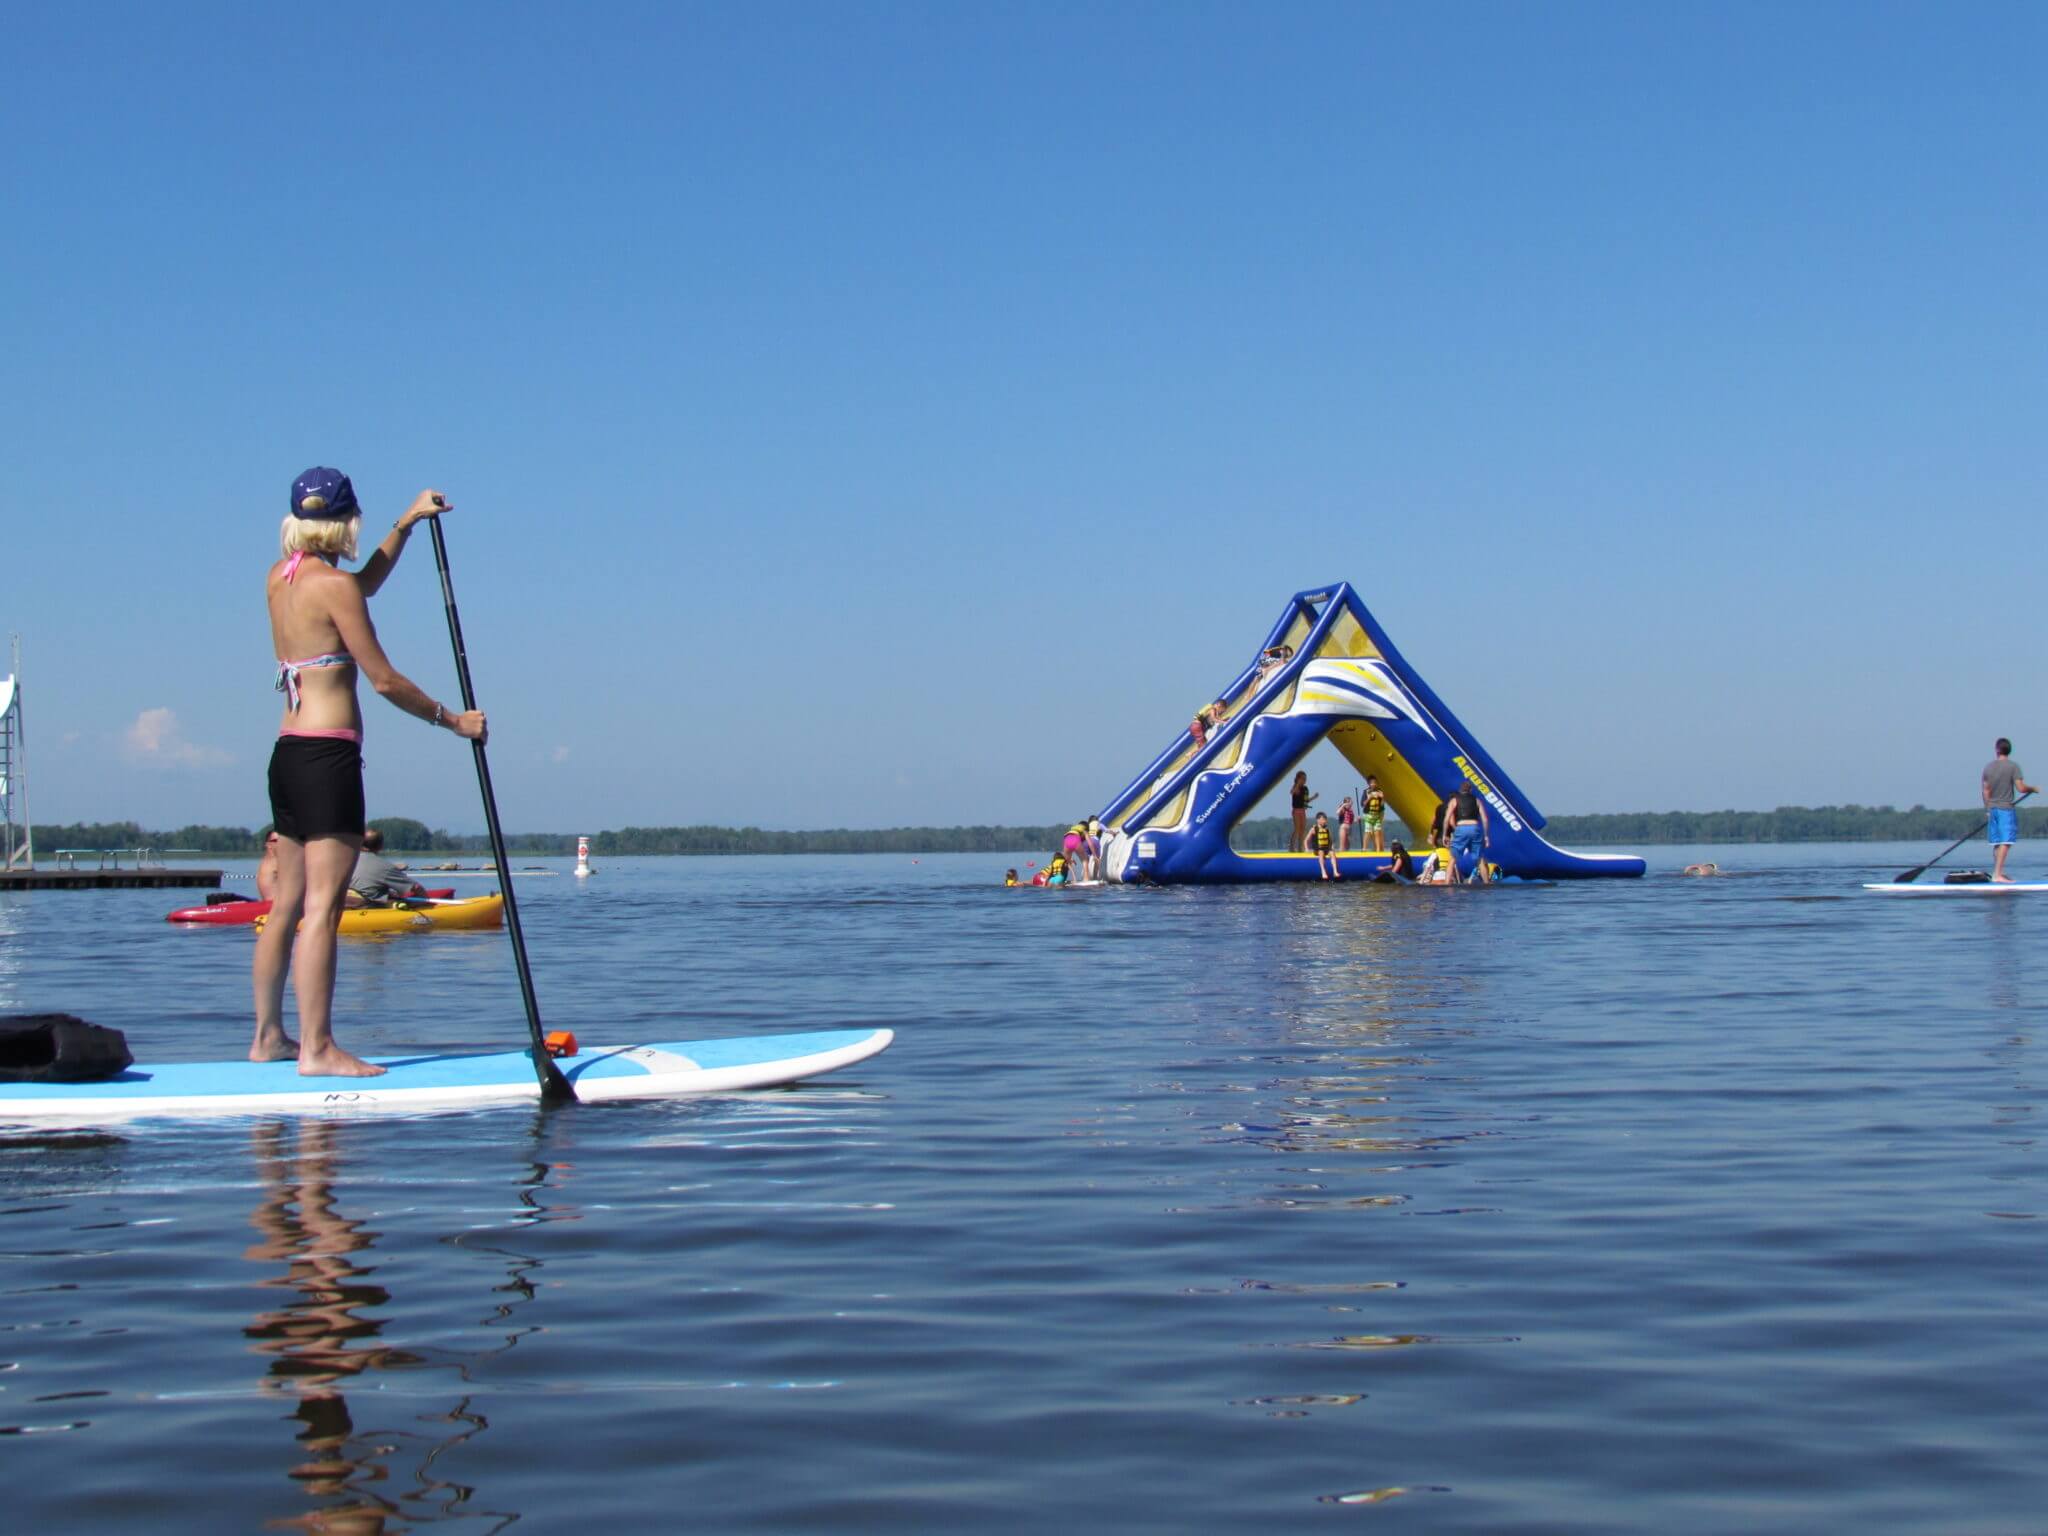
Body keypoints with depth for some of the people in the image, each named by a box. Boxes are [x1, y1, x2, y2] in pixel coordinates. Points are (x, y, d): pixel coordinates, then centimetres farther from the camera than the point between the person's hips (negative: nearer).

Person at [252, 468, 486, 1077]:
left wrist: (406, 524, 33)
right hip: (328, 754, -9)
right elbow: (383, 680, -9)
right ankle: (317, 1049, -11)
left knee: (287, 903, 13)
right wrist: (453, 719, 1)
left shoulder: (280, 577, 13)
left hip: (287, 752, 9)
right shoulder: (332, 585, -10)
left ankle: (268, 1036, 19)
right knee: (322, 905, -10)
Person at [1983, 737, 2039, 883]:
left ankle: (1998, 872, 17)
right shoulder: (2013, 766, -9)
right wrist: (2032, 788, 6)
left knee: (1997, 842, 13)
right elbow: (2021, 788, -15)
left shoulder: (1988, 767, 6)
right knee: (2005, 842, -8)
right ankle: (1998, 874, -16)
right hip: (2006, 808, -6)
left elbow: (1986, 791, 10)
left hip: (1992, 809, 6)